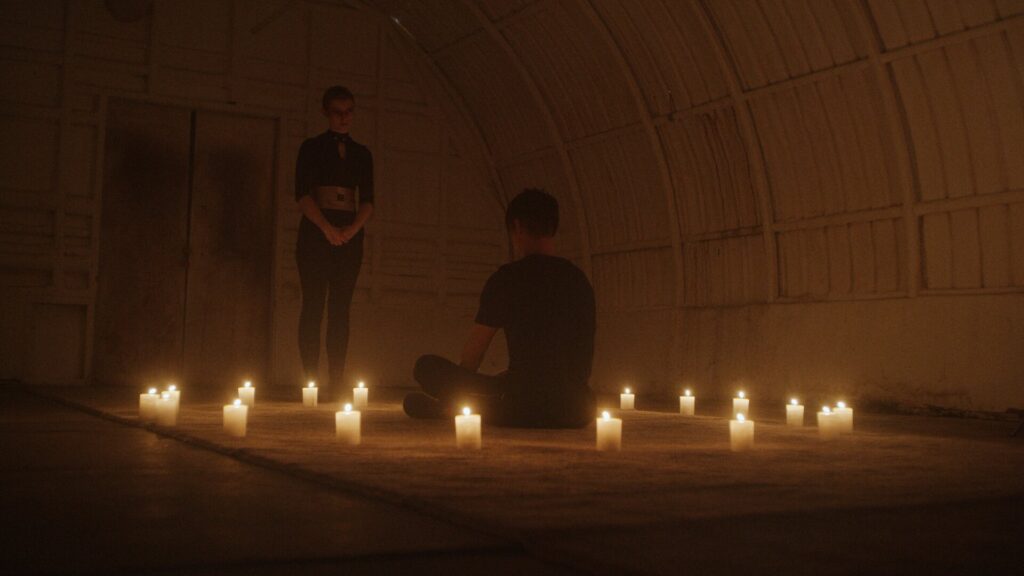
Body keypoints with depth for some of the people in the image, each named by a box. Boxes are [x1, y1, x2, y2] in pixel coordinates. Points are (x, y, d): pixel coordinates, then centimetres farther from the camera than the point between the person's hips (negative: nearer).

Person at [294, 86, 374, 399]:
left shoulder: (362, 154, 15)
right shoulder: (312, 147, 6)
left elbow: (368, 200, 9)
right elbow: (302, 194, -4)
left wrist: (353, 228, -10)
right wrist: (327, 228, -16)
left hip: (350, 236, 3)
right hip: (315, 235, -3)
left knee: (340, 309, -1)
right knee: (313, 306, -7)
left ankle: (336, 380, -3)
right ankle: (311, 380, -8)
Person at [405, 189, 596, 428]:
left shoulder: (509, 277, -6)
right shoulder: (580, 280, 11)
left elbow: (471, 356, 2)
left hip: (526, 411, -6)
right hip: (577, 413, 6)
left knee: (427, 366, 2)